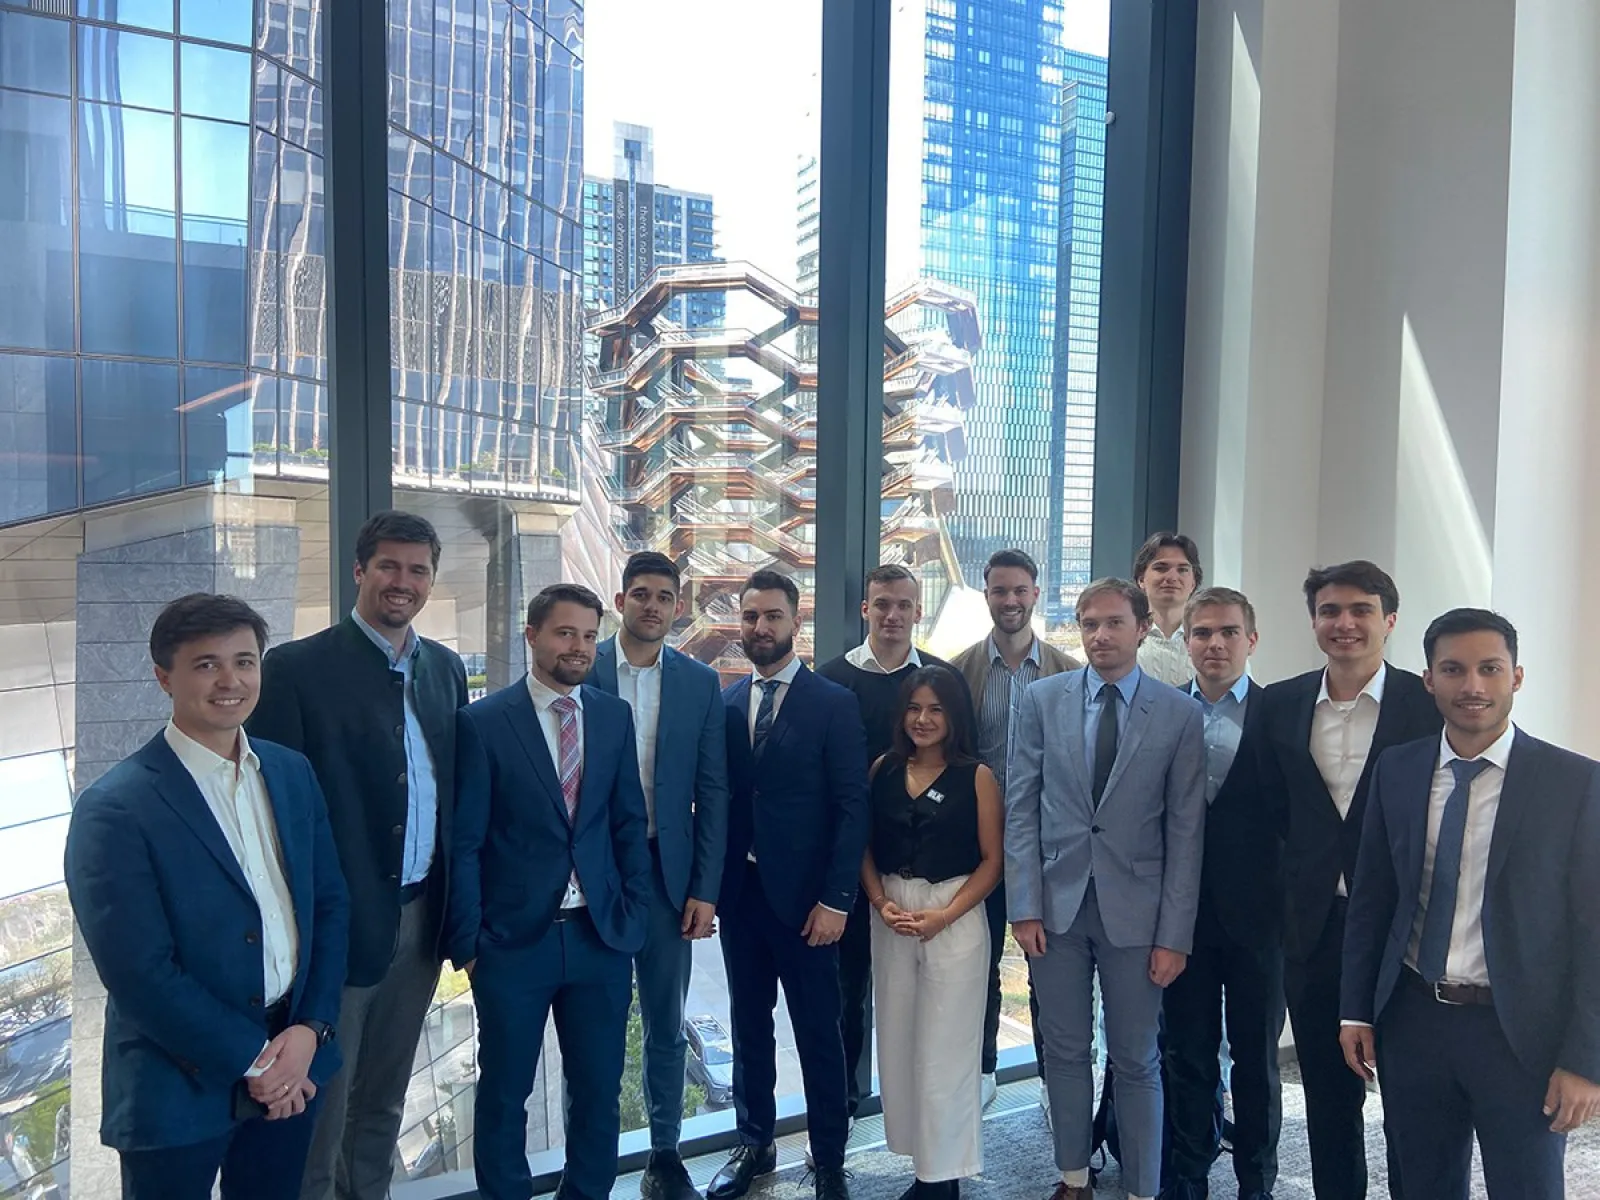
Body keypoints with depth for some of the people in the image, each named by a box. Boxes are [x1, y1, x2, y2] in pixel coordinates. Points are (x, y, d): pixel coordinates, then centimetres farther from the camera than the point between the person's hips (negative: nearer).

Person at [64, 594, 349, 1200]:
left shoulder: (293, 773, 1)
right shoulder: (113, 809, -16)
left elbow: (330, 903, 4)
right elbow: (140, 974, -18)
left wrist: (310, 1029, -7)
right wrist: (253, 1060, -13)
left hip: (294, 1067, 5)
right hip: (181, 1087, -5)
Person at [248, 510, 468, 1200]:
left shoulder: (445, 668, 6)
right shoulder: (297, 669, -12)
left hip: (421, 916, 5)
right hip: (341, 919, -5)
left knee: (384, 1097, 22)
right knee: (322, 1102, 11)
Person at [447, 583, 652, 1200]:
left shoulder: (614, 716, 4)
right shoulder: (483, 722, -7)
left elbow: (629, 824, 9)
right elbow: (464, 842, -5)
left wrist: (635, 912, 4)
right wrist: (467, 940, -7)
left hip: (600, 936, 3)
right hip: (513, 941, -3)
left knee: (599, 1091, 14)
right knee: (503, 1093, 13)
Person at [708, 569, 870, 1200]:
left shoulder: (833, 704, -7)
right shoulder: (724, 703, 5)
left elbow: (852, 808, -9)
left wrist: (835, 899, -12)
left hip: (803, 895, -4)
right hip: (739, 891, 4)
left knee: (818, 1032, 8)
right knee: (749, 1025, 17)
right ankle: (754, 1144, 34)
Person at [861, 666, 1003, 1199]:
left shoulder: (976, 776, -5)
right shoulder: (883, 769, 4)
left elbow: (992, 860, -4)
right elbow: (865, 846, 7)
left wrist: (944, 915, -14)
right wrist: (881, 903, -8)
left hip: (955, 920, -4)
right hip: (890, 920, 4)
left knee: (944, 1051, 3)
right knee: (898, 1044, 10)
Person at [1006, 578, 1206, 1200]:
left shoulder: (1180, 714, -4)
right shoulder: (1042, 699, -1)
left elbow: (1185, 832, -3)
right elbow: (1021, 809, 0)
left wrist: (1174, 935, -5)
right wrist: (1024, 906, -5)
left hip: (1134, 909, -1)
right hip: (1056, 902, 2)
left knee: (1137, 1062, 11)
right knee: (1065, 1052, 14)